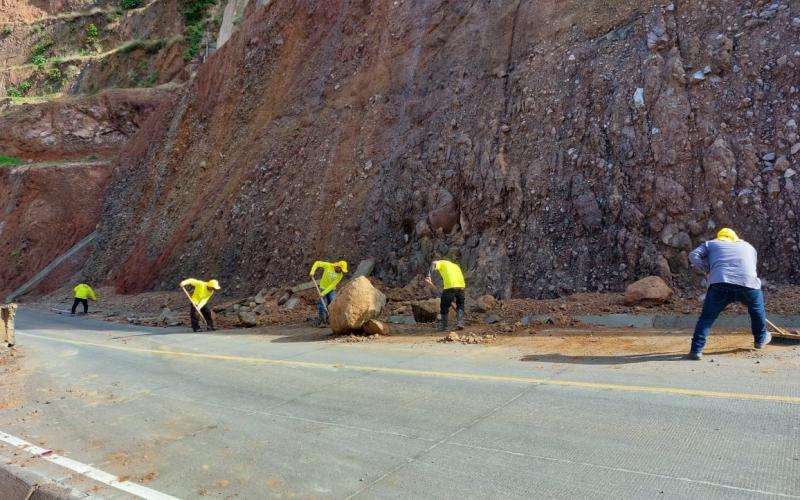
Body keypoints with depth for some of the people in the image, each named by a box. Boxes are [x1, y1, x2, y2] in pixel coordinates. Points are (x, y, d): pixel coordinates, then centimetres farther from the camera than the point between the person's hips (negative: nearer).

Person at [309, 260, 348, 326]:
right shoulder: (328, 266, -16)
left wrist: (323, 293, -24)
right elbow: (317, 263, -7)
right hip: (323, 288, -1)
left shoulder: (340, 275, -14)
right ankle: (322, 321, 5)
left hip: (331, 290, 1)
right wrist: (312, 271, -21)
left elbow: (332, 285, -18)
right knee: (323, 305, -8)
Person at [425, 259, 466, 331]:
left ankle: (443, 326, 20)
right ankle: (460, 323, 12)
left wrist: (429, 276, -15)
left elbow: (433, 263, -5)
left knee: (444, 306, 13)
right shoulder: (456, 266, 35)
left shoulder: (441, 263, 20)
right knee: (460, 305, 24)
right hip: (461, 285, 4)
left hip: (450, 286, -4)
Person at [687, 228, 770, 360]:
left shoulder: (711, 244, 27)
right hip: (748, 283, 2)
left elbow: (694, 255, 10)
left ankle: (696, 350, -1)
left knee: (707, 317, 8)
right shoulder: (748, 246, 35)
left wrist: (707, 270, 16)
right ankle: (760, 339, 46)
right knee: (757, 309, 32)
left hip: (720, 284, -2)